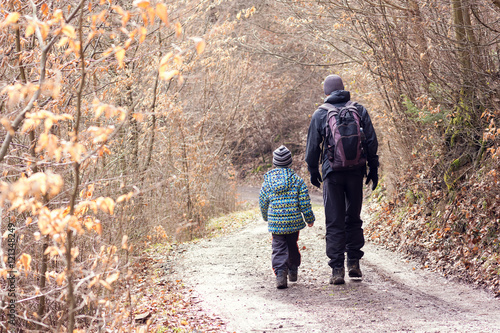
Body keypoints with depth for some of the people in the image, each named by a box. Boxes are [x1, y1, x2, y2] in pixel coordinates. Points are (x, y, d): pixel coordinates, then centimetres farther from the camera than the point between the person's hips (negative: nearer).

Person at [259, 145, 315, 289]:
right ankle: (293, 271, 31)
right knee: (292, 245, 19)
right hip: (294, 221, 0)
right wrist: (309, 218, 9)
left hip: (275, 222, 0)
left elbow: (263, 203, 10)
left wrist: (266, 218, 27)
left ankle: (280, 273, -17)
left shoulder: (268, 180, 2)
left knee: (279, 248, 2)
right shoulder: (297, 179, -2)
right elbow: (304, 202, -3)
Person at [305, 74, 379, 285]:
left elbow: (312, 146, 2)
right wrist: (373, 169, 10)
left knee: (334, 222, 2)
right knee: (353, 218, 15)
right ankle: (354, 262, 12)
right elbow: (371, 142, 3)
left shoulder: (320, 114, 0)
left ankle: (337, 269, -1)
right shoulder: (359, 110, 4)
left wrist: (313, 171, 15)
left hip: (332, 173, -2)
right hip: (355, 172, 2)